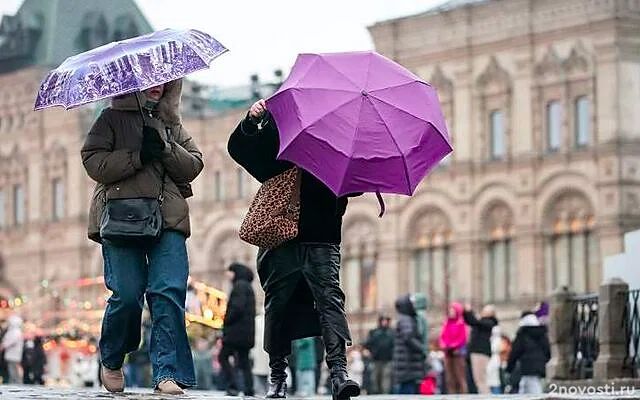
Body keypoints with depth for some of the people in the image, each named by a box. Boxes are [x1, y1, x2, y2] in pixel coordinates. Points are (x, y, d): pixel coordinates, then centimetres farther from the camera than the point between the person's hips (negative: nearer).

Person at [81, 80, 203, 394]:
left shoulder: (172, 126, 24)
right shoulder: (113, 118, 13)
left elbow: (194, 165, 11)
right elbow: (94, 162, -1)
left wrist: (164, 148, -5)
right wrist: (139, 155, -10)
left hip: (169, 221, 3)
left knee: (169, 292, -13)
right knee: (127, 294, -9)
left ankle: (168, 373, -14)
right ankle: (111, 362, 16)